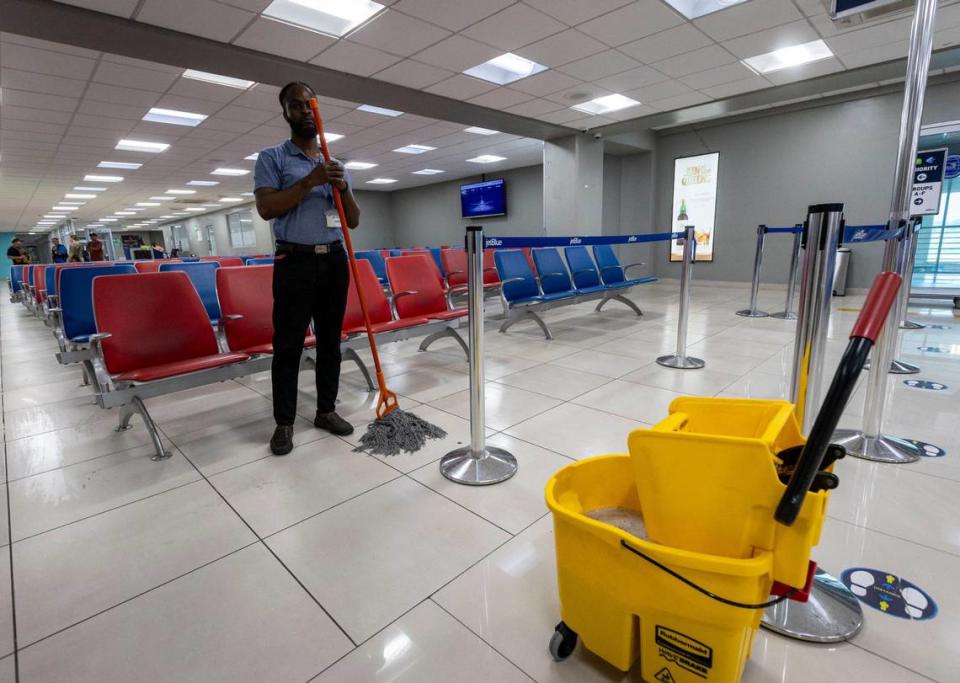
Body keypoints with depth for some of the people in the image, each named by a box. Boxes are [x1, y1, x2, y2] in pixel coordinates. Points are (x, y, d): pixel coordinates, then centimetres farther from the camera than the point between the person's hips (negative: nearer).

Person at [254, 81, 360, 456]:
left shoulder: (336, 165, 17)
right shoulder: (272, 157, 5)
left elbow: (354, 221, 12)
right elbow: (266, 208, -10)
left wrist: (343, 188, -7)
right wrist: (310, 181, -16)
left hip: (334, 261, 4)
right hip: (295, 262, -4)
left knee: (330, 340, 8)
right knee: (288, 345, -2)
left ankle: (326, 410, 20)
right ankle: (284, 422, 9)